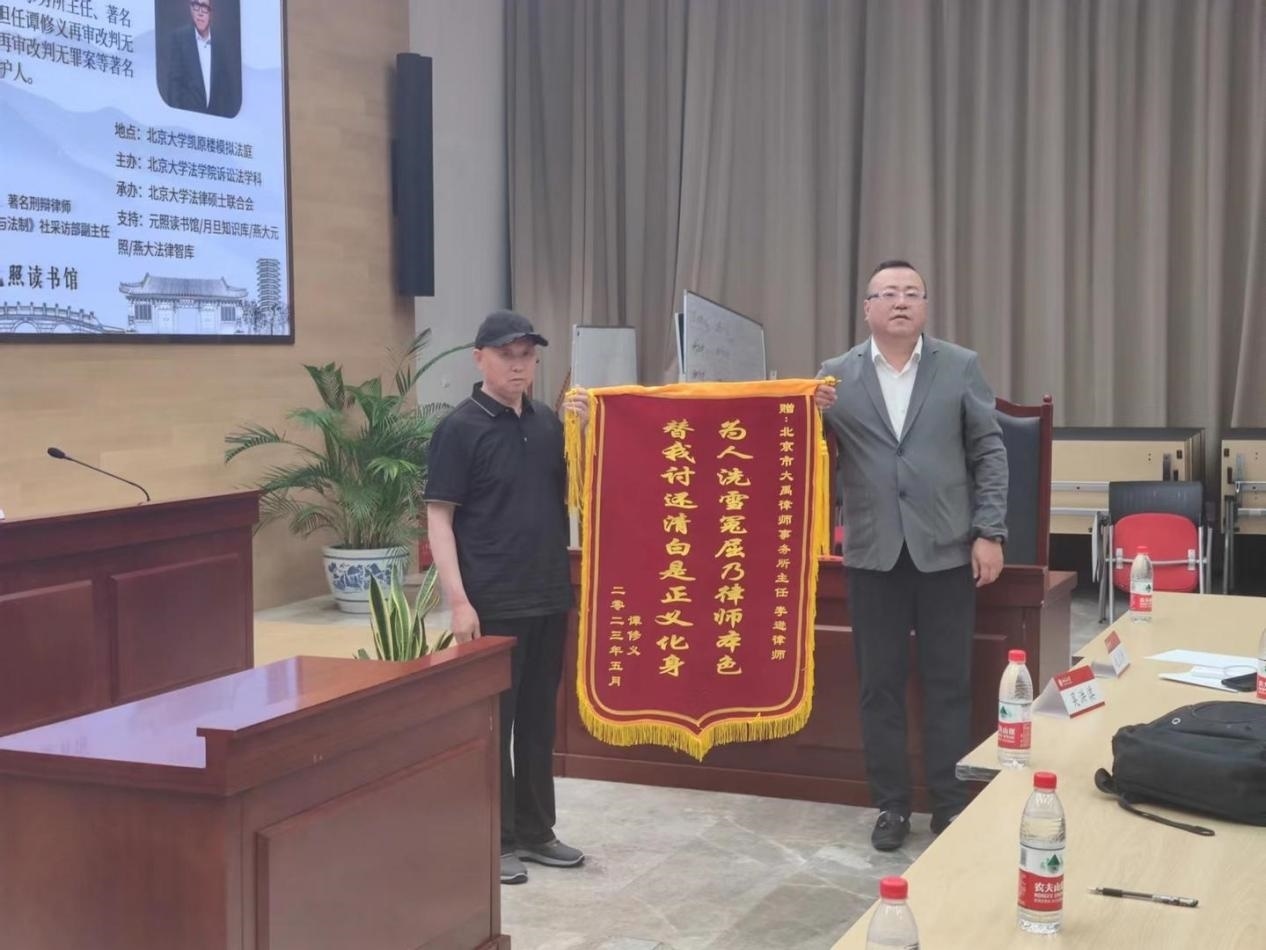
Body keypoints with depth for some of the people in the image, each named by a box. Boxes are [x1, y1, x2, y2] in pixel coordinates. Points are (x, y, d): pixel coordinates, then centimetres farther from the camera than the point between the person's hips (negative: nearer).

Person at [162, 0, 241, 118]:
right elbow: (174, 82, -2)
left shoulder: (224, 41, 5)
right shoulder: (178, 38, 1)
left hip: (219, 117, 2)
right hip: (188, 115, -2)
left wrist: (231, 113, -3)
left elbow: (234, 83, 6)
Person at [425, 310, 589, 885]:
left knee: (539, 719, 14)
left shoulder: (548, 422, 8)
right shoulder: (460, 429, -7)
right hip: (493, 604, -6)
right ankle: (494, 841, 13)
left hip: (550, 598, 6)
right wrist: (458, 600, -16)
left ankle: (535, 831, 25)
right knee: (492, 721, 3)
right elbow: (439, 518, -9)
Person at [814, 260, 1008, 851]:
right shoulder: (837, 376, 3)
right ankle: (891, 805, 17)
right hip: (874, 552, 1)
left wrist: (989, 533, -5)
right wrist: (813, 418, -17)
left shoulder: (960, 367, 2)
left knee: (948, 684, 6)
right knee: (880, 685, 6)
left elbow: (989, 452, 2)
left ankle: (951, 806, 16)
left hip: (945, 550, -1)